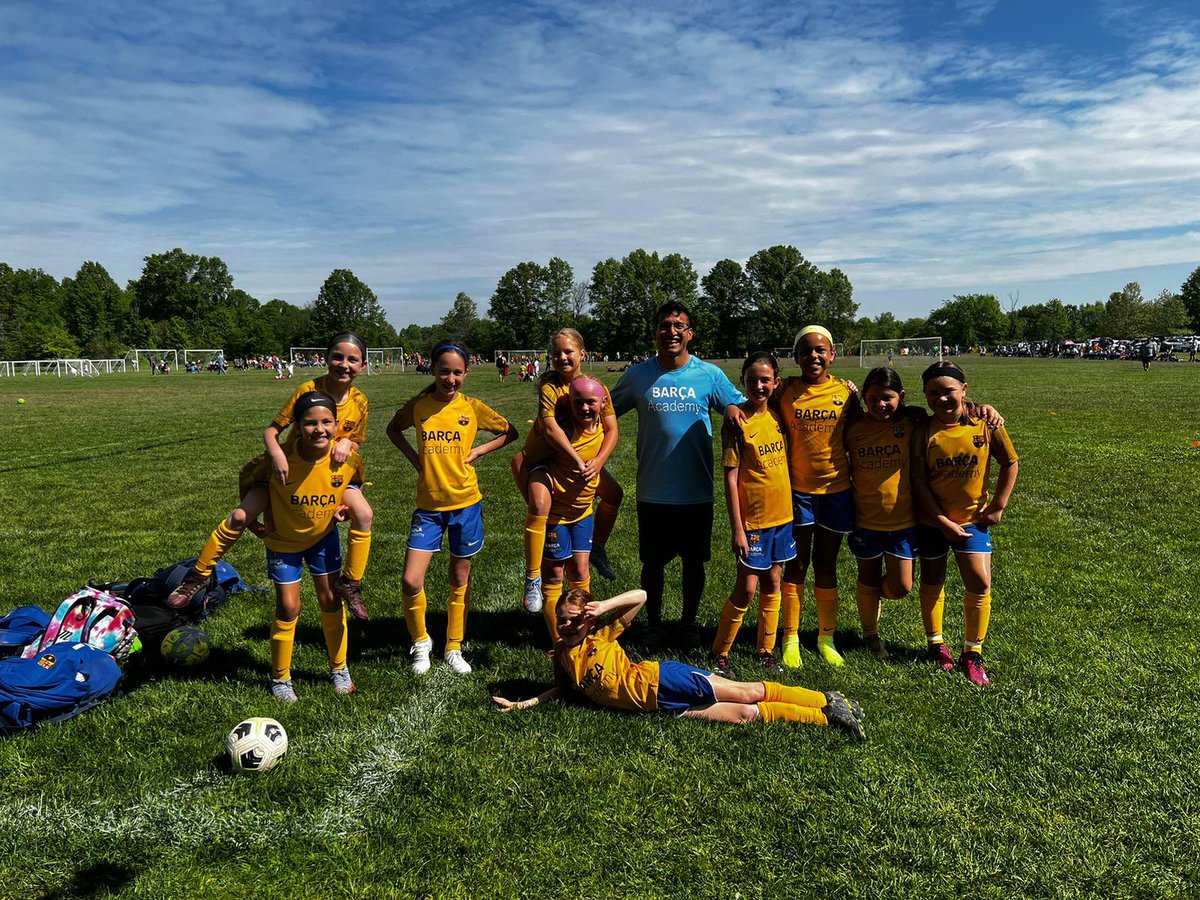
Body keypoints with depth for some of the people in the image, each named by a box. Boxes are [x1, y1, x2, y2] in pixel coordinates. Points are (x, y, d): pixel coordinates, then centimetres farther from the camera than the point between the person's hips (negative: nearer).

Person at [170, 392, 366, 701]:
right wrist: (251, 514, -6)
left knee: (330, 600, 9)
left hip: (324, 535, 2)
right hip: (283, 540, -2)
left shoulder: (349, 458, -25)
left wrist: (345, 505, -16)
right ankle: (280, 678, 23)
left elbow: (355, 482, 1)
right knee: (288, 608, 1)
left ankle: (339, 669, 29)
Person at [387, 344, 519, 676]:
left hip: (465, 503, 0)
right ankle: (420, 642, 19)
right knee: (411, 581, -7)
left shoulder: (472, 408, -5)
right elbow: (393, 429, 17)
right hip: (428, 505, 0)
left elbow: (510, 432, 8)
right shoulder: (417, 406, -3)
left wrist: (478, 451, -4)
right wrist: (413, 456, 2)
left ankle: (454, 648, 28)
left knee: (460, 579, 11)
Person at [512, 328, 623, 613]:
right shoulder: (549, 386, -22)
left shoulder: (597, 387, -8)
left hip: (579, 458, 6)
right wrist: (577, 460, -39)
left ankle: (597, 548, 37)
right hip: (541, 457, -6)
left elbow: (611, 429, -11)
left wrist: (598, 461, -27)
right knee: (540, 505, -31)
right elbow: (550, 428, -34)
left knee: (614, 494, 12)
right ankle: (533, 578, -19)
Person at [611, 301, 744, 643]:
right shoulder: (638, 375, -1)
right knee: (652, 563, 12)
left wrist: (733, 408, -18)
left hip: (697, 492, 0)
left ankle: (689, 623, 34)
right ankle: (653, 623, 32)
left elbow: (741, 406, 6)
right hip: (652, 493, 0)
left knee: (693, 562, 13)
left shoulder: (709, 375, -2)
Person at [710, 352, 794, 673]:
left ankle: (766, 650, 27)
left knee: (772, 583, 13)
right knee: (746, 589, 0)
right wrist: (737, 529, -15)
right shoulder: (737, 423, -14)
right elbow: (730, 479, -14)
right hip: (752, 518, -5)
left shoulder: (777, 414, 3)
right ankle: (720, 652, 16)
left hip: (782, 514, 6)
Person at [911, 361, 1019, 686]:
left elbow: (1009, 463, 0)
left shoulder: (985, 422, -10)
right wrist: (942, 521, -13)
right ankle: (936, 643, 31)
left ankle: (973, 653, 14)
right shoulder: (924, 432, -11)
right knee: (932, 582, 12)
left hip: (973, 518, 0)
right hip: (932, 520, 0)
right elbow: (919, 482, -10)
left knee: (980, 584, -4)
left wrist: (997, 506, -2)